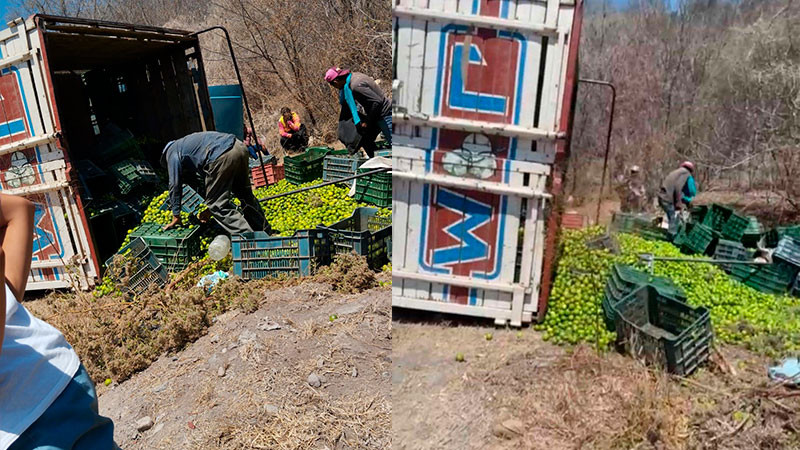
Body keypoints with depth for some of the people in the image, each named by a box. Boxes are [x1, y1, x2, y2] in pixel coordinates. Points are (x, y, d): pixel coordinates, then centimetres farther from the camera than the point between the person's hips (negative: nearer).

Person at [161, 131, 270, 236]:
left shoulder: (172, 152, 18)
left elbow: (175, 185, 14)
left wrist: (176, 218, 21)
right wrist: (210, 210, 45)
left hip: (222, 158, -9)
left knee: (217, 204, 4)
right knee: (245, 194, 22)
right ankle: (265, 232, 32)